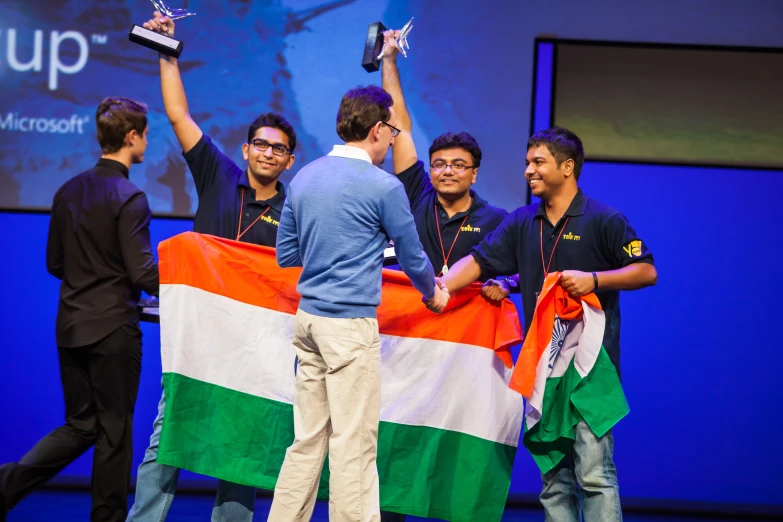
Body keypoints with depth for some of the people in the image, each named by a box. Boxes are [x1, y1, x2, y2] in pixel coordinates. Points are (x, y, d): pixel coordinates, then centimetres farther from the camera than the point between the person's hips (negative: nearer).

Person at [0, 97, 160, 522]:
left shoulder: (68, 191, 7)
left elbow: (54, 264, 14)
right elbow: (143, 273, -17)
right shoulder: (129, 198, -14)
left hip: (70, 326, 7)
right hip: (113, 328, -7)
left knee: (79, 425, 14)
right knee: (114, 430, 5)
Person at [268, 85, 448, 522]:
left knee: (307, 438, 11)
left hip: (308, 318, 7)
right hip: (352, 323, -7)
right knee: (354, 443, -3)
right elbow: (413, 257, 2)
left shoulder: (304, 178, 10)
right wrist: (433, 294, 21)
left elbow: (286, 254, 17)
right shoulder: (383, 187, -9)